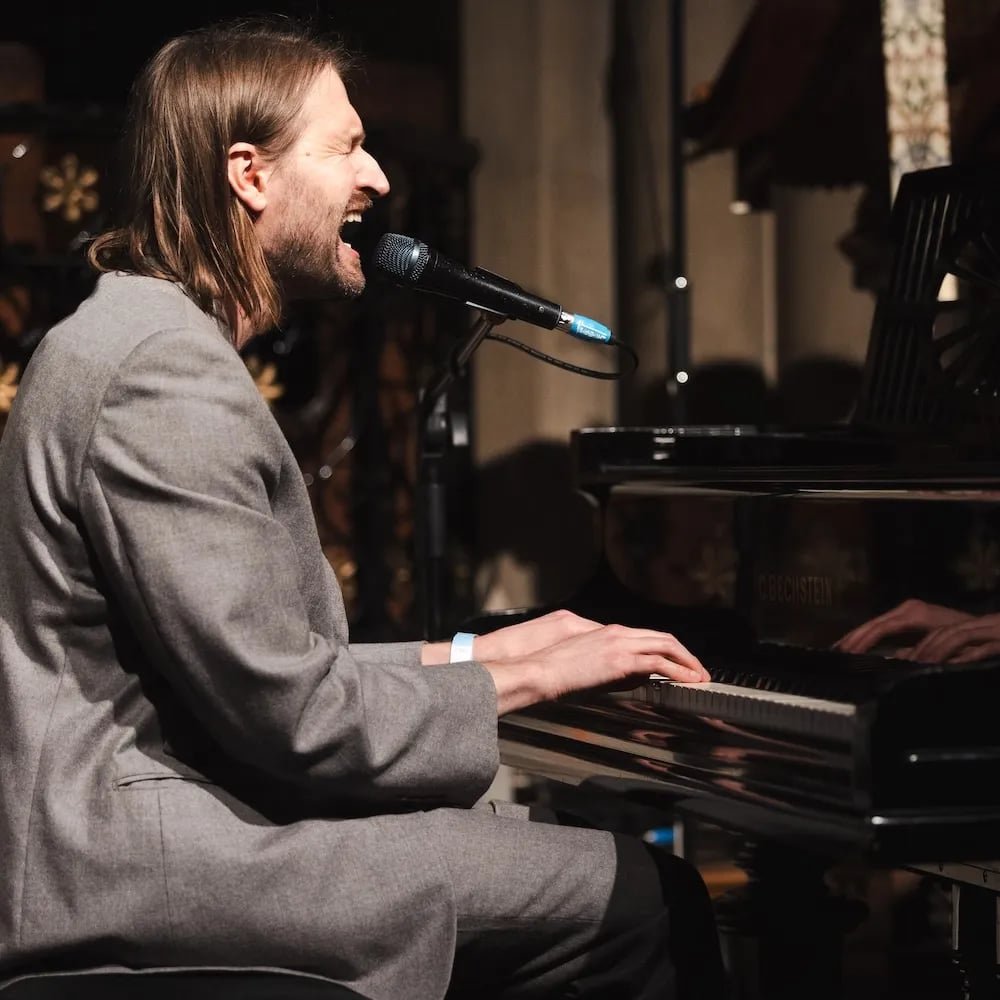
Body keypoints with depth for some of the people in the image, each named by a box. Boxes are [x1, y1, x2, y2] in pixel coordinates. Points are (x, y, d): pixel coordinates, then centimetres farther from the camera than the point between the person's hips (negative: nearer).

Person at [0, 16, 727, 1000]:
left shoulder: (136, 339, 19)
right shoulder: (165, 369, -15)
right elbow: (289, 716, -19)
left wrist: (468, 654, 14)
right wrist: (515, 677, -5)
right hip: (145, 867, -11)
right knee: (640, 899, -14)